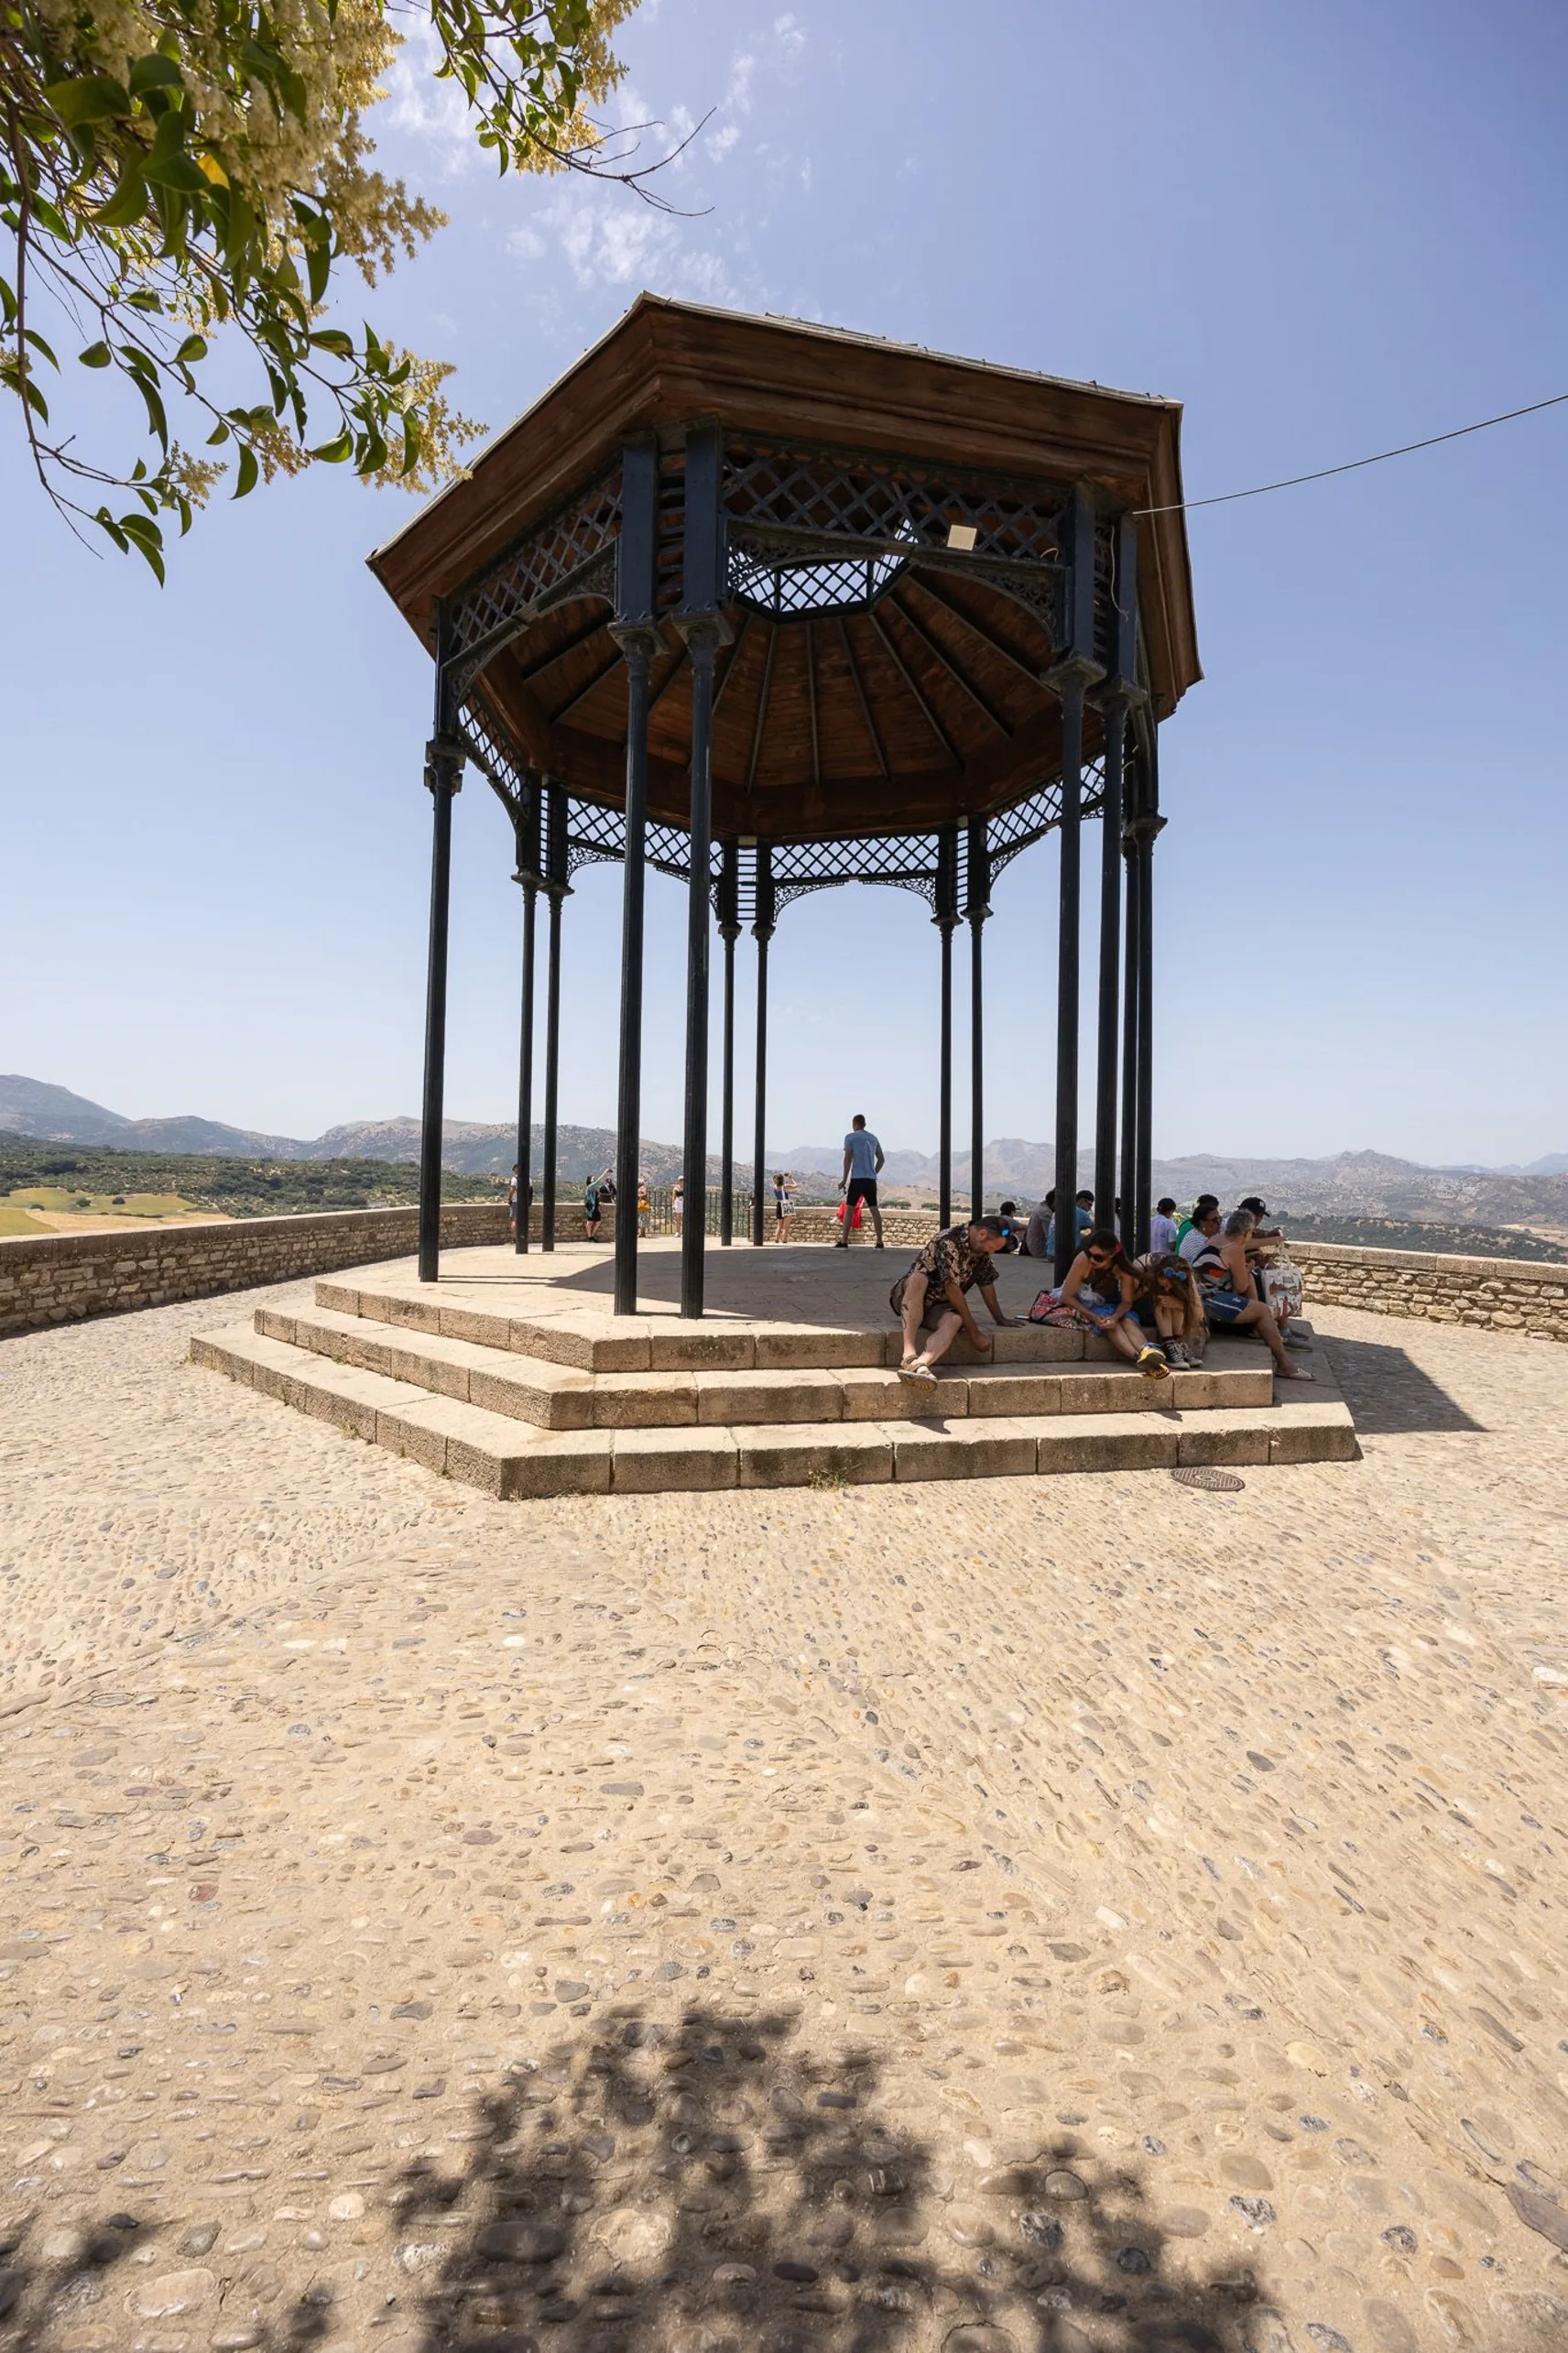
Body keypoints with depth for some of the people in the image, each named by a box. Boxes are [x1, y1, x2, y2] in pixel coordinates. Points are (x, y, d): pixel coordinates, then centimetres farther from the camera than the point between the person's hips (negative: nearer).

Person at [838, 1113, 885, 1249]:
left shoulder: (850, 1137, 0)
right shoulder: (873, 1138, 16)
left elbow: (848, 1159, -7)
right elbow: (881, 1159, 17)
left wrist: (844, 1179, -4)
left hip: (857, 1178, -5)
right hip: (871, 1179, 5)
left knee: (849, 1208, 0)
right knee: (874, 1209, 5)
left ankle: (844, 1242, -4)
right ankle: (879, 1243, 2)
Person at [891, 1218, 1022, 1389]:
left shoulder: (981, 1250, 3)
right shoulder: (949, 1242, -23)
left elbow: (986, 1283, 15)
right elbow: (952, 1289, -24)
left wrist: (1000, 1319, 21)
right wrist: (974, 1332, -22)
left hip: (939, 1306, 6)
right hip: (908, 1297, -6)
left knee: (954, 1321, -32)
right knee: (919, 1278, -41)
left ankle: (918, 1365, -59)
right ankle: (909, 1355, -52)